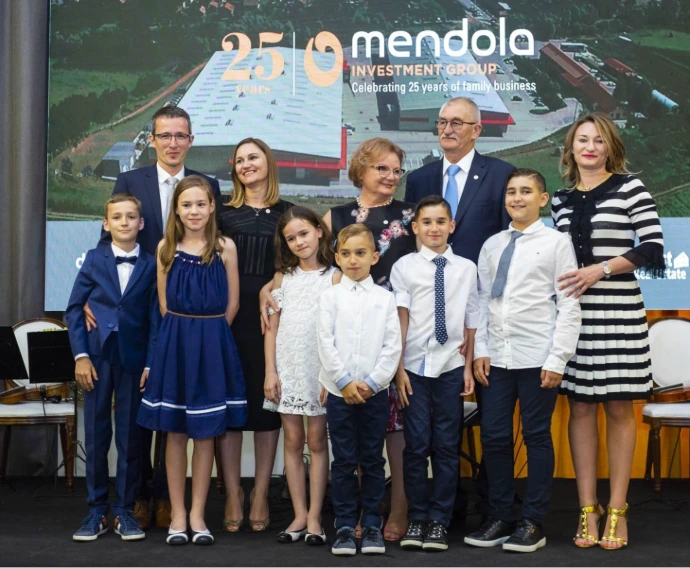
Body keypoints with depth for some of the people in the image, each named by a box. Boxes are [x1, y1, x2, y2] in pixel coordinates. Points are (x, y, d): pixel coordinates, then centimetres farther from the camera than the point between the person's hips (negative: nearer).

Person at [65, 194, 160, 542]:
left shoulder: (151, 265, 2)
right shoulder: (94, 259, 4)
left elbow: (155, 319, 0)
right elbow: (74, 309, 3)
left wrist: (150, 364, -7)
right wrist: (80, 355, -6)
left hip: (134, 359, -1)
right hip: (97, 358, 1)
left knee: (130, 437, 4)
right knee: (96, 435, 5)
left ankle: (125, 510, 14)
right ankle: (96, 510, 14)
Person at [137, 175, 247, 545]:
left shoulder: (225, 248, 0)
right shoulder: (166, 248, 3)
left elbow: (232, 304, 3)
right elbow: (164, 303, 6)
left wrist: (206, 333, 6)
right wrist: (184, 332, 5)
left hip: (213, 345, -1)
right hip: (175, 343, 1)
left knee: (205, 433, 5)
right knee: (176, 433, 5)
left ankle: (197, 514, 14)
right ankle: (177, 515, 13)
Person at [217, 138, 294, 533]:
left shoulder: (287, 212, 8)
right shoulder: (224, 213, 9)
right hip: (228, 316, 1)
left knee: (268, 400, 3)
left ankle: (261, 494, 12)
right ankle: (233, 493, 11)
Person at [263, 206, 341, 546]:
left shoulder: (334, 277, -3)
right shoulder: (283, 277, 7)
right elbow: (272, 328, 6)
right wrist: (270, 372, -1)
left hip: (320, 370, -3)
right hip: (287, 368, 3)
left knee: (317, 442, 3)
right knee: (293, 441, 6)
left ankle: (314, 517, 9)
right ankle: (299, 515, 13)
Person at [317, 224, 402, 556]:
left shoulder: (385, 298, 3)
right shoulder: (330, 297, 2)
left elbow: (393, 346, -1)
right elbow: (325, 343, -4)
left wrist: (372, 382, -10)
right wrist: (345, 382, -11)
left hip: (375, 391, 0)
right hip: (339, 391, 0)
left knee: (373, 461, 6)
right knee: (343, 462, 4)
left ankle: (372, 526, 14)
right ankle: (344, 526, 11)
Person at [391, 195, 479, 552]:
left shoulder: (466, 268, 5)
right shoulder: (404, 267, 0)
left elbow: (472, 321, 7)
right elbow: (399, 319, -2)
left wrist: (469, 366, 4)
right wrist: (398, 367, -5)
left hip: (450, 367, 1)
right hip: (414, 367, -1)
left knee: (447, 446, 6)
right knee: (416, 445, 3)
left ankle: (440, 521, 15)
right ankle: (417, 518, 14)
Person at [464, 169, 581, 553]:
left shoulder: (556, 242, -2)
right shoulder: (492, 245, 11)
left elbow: (569, 306, -5)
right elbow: (484, 301, 12)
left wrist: (558, 359, -10)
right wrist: (481, 350, 4)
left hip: (538, 358, -4)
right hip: (498, 358, 4)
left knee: (537, 436, 4)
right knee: (494, 437, 6)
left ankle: (534, 524, 14)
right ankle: (501, 518, 18)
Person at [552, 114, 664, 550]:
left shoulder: (630, 188, 0)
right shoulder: (562, 198, 12)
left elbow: (652, 248, -7)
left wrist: (601, 269, -14)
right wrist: (563, 282, 3)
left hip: (618, 310, -4)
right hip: (573, 313, 4)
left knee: (619, 408, 1)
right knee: (581, 408, 5)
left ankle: (617, 509, 9)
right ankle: (588, 508, 12)